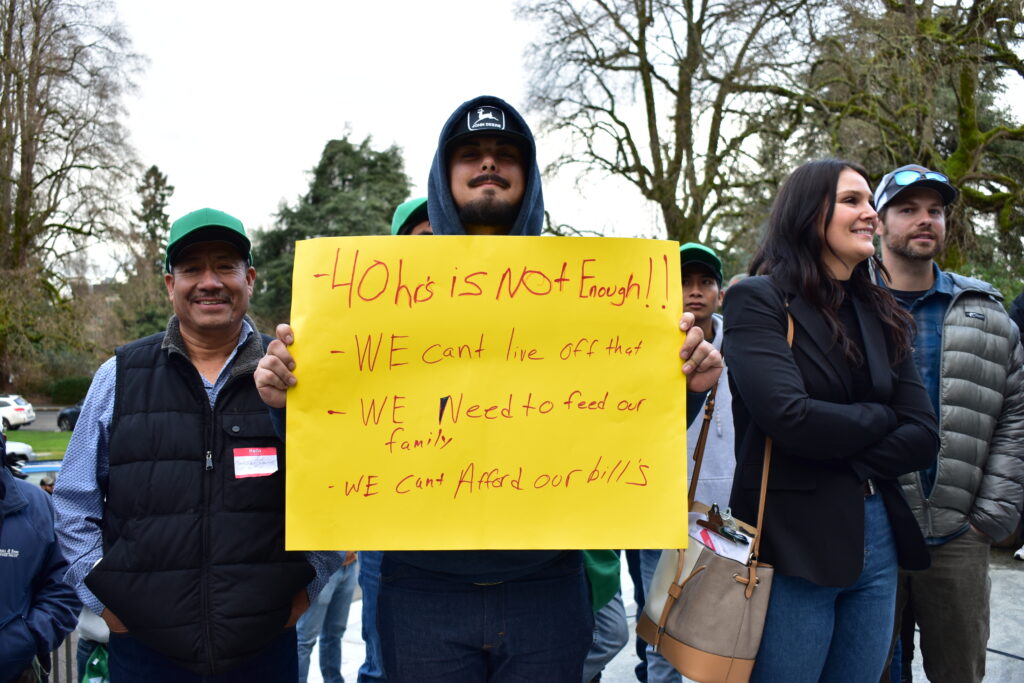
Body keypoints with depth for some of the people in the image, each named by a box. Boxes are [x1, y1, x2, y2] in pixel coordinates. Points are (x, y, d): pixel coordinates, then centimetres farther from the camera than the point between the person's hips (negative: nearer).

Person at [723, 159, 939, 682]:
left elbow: (924, 434, 4)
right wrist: (880, 419, -5)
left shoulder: (880, 316, 11)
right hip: (794, 547, -6)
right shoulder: (757, 299, -7)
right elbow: (789, 417, -21)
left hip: (878, 542, 6)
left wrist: (844, 460, -11)